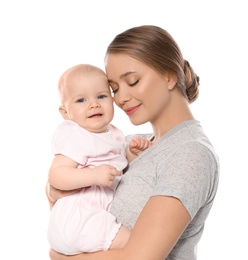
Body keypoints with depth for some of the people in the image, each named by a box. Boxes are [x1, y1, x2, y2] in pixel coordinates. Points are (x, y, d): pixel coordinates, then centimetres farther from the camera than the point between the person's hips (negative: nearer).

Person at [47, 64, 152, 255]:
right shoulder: (75, 137, -16)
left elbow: (122, 164, 24)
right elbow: (56, 175, -26)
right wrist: (94, 175, -38)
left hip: (99, 214, 9)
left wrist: (133, 152, 4)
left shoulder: (113, 134, 11)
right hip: (76, 219, -9)